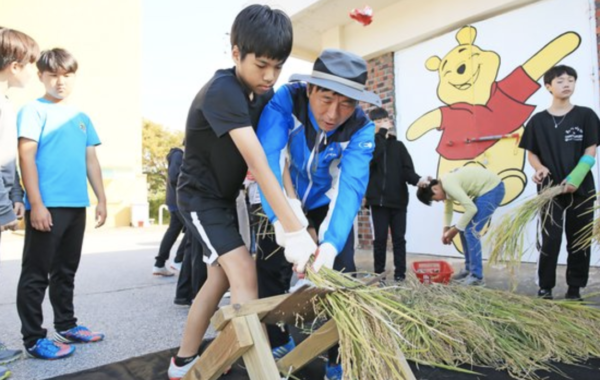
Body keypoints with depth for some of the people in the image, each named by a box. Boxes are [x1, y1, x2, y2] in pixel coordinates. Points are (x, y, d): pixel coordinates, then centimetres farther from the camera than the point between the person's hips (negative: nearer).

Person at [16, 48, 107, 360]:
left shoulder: (82, 117, 16)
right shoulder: (33, 111, -1)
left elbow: (91, 160, 16)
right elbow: (26, 158, -9)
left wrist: (101, 199, 11)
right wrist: (35, 204, -16)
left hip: (76, 206, 6)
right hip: (46, 207, -6)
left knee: (66, 271, 16)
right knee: (36, 274, 2)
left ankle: (67, 326, 28)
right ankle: (33, 339, 11)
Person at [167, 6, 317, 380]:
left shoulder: (266, 93, -2)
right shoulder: (222, 90, -29)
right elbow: (258, 164, -39)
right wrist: (295, 231, -43)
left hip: (225, 196, 9)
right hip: (200, 196, -8)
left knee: (221, 277, 14)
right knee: (244, 272, -18)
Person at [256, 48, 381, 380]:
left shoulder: (361, 129, -28)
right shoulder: (285, 100, -30)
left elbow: (352, 186, -39)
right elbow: (267, 157, -40)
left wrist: (331, 242, -55)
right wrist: (280, 217, -54)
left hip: (328, 201, 0)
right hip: (284, 198, 1)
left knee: (341, 274, -8)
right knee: (270, 268, 0)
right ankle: (278, 344, 23)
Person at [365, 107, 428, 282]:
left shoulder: (398, 145, 12)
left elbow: (407, 169, 1)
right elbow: (373, 156, -18)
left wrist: (417, 180, -20)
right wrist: (382, 133, -11)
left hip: (398, 199, 2)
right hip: (378, 199, -2)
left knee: (398, 238, 5)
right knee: (380, 237, 2)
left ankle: (400, 272, 13)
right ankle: (378, 271, 14)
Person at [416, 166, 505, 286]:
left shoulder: (449, 184, -26)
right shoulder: (445, 184, 4)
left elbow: (471, 209, -27)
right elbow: (448, 210, 17)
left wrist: (455, 230, -17)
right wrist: (446, 230, 5)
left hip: (492, 189, -10)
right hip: (485, 190, 10)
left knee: (471, 231, -12)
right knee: (465, 229, 10)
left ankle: (476, 276, -7)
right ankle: (469, 269, 20)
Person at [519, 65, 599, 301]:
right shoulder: (538, 120, 4)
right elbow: (532, 154, 7)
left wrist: (574, 179, -16)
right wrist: (540, 168, -16)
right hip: (550, 187, -1)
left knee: (579, 239, 6)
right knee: (550, 238, -3)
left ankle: (574, 288, 18)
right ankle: (545, 287, 9)